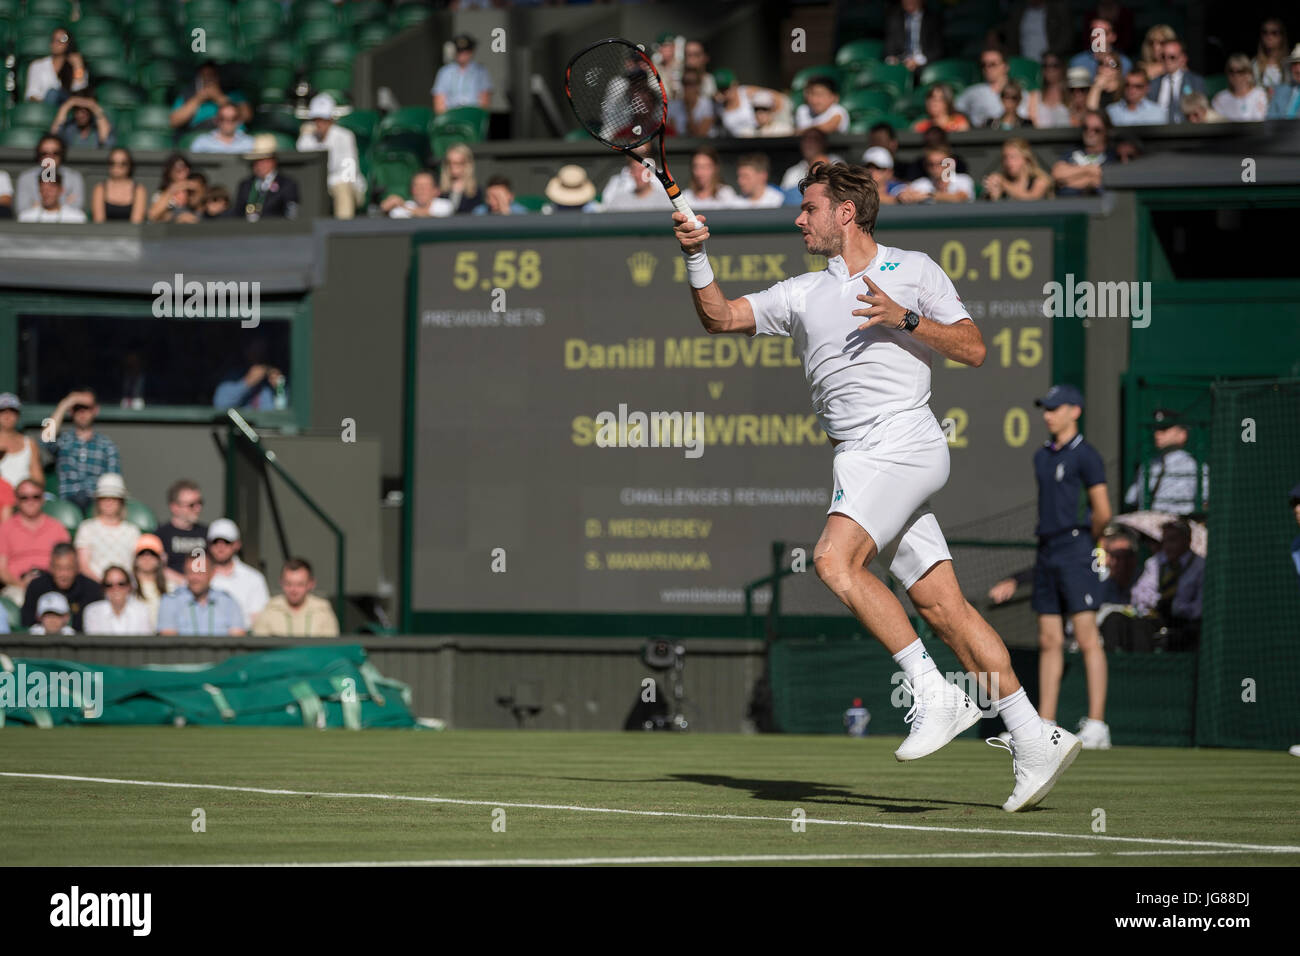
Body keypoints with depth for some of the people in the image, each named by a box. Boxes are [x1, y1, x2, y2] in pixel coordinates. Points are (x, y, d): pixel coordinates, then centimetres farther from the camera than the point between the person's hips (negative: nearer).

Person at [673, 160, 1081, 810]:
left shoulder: (913, 270, 6)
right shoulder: (801, 293, 21)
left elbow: (973, 349, 1)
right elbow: (720, 318, 16)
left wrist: (905, 319, -12)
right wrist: (696, 256, 1)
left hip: (903, 440, -6)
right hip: (860, 461, 6)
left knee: (835, 559, -25)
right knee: (942, 605, 0)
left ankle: (935, 695, -23)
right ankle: (1033, 743, -1)